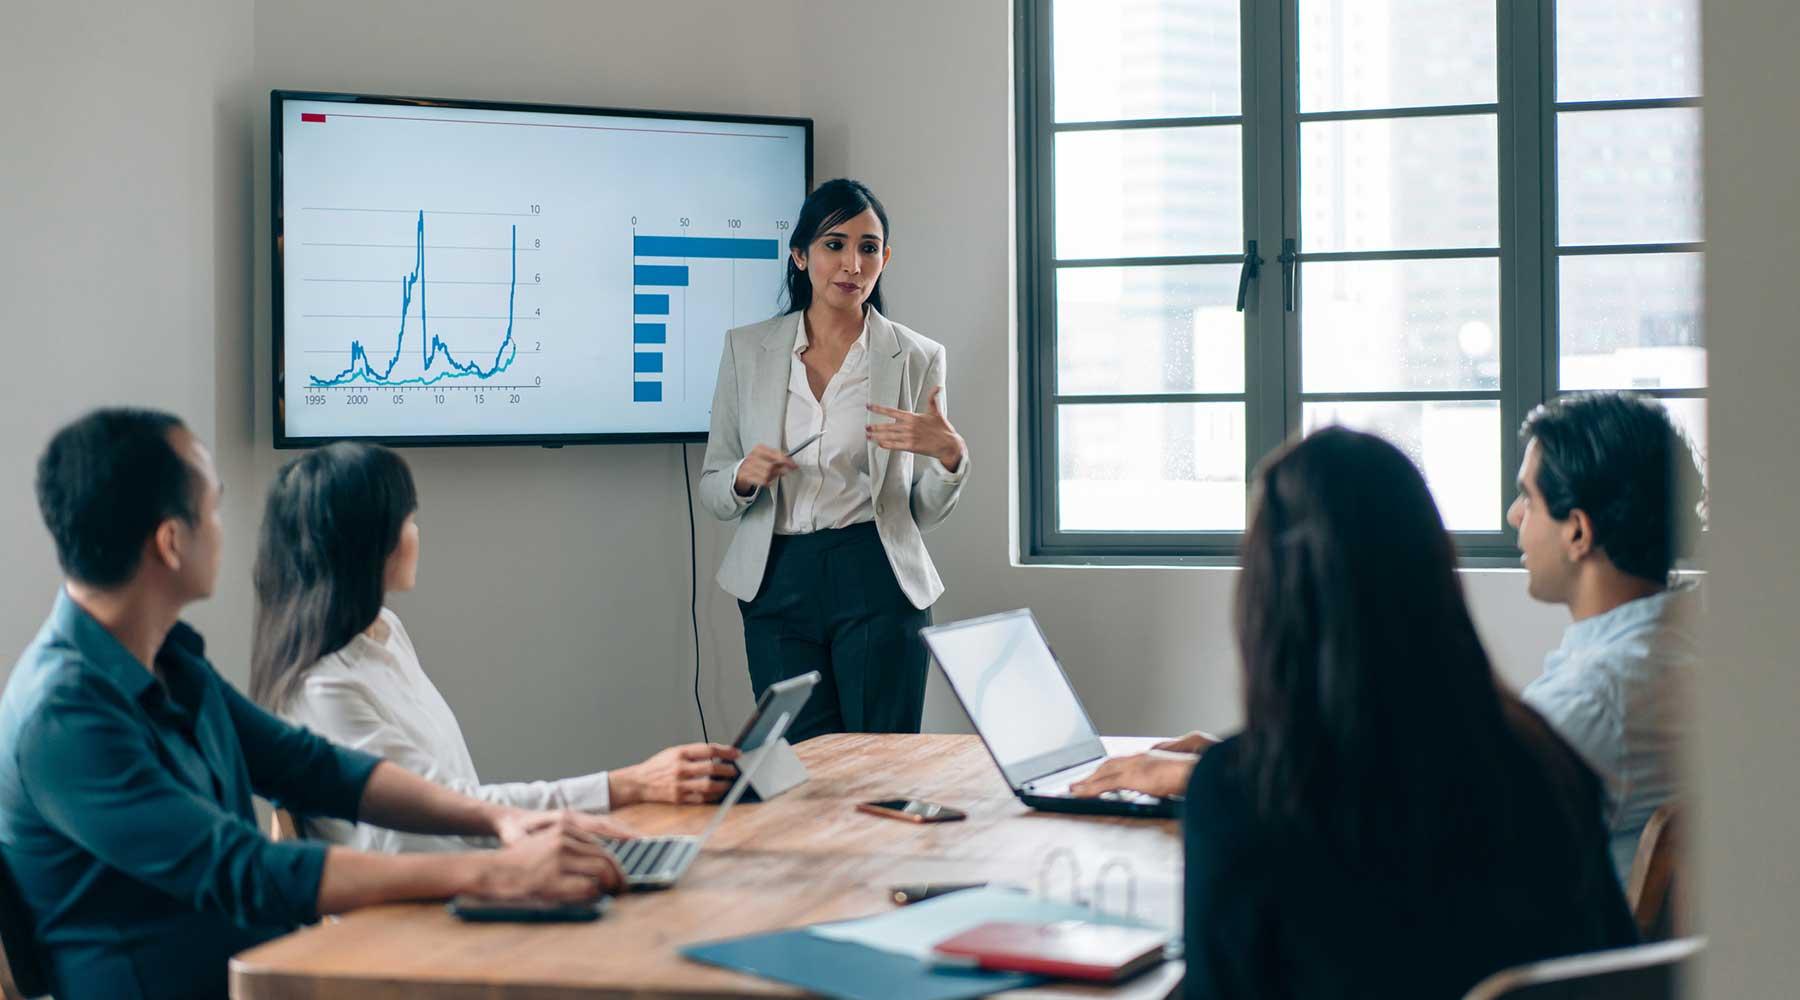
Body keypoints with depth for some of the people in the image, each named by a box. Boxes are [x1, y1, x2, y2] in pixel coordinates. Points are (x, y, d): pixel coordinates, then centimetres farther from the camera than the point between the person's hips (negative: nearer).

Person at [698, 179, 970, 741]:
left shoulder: (916, 358, 4)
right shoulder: (747, 349, 7)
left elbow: (925, 512, 6)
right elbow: (712, 493, 9)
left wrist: (951, 455, -13)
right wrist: (744, 479, -13)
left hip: (876, 583, -1)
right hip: (779, 584, 1)